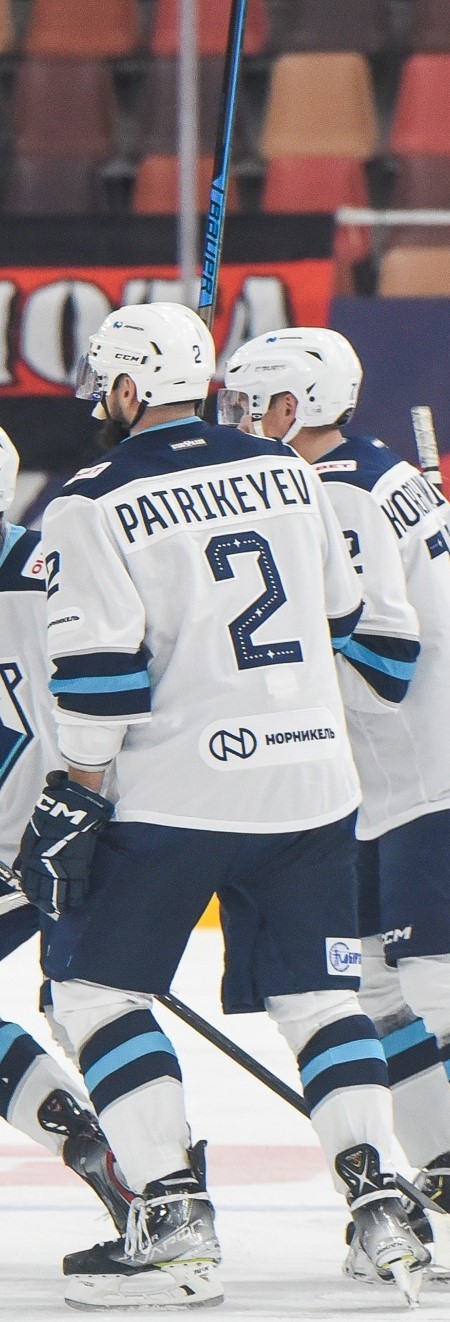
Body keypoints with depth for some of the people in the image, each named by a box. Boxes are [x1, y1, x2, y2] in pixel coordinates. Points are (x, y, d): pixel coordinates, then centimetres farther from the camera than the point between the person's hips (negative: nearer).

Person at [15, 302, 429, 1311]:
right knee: (316, 996, 13)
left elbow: (100, 669, -13)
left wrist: (74, 795, -8)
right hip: (313, 783, 5)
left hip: (181, 790, -5)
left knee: (96, 986, 6)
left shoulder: (96, 505, -8)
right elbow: (339, 619, 19)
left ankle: (174, 1223, -5)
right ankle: (378, 1199, -1)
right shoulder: (286, 473, 10)